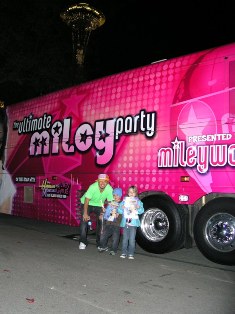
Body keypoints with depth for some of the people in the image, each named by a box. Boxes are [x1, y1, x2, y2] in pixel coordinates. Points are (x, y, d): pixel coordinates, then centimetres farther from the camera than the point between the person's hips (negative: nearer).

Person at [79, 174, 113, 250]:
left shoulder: (109, 189, -27)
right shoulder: (93, 187, -35)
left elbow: (110, 202, -17)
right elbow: (87, 200, -29)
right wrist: (85, 213, -29)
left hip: (99, 205, 3)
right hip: (87, 203, -3)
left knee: (101, 222, 0)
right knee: (84, 220, -12)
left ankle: (100, 243, 16)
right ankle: (82, 242, 0)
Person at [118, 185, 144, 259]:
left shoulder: (138, 201, 9)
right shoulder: (124, 200, 12)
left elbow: (142, 210, -2)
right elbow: (119, 210, 7)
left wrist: (137, 208, -20)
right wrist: (122, 208, -12)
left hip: (133, 222, -1)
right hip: (125, 222, 2)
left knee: (132, 239, -4)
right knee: (125, 238, 3)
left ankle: (131, 254, 3)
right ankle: (124, 253, 11)